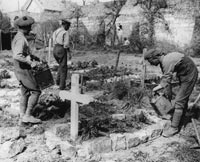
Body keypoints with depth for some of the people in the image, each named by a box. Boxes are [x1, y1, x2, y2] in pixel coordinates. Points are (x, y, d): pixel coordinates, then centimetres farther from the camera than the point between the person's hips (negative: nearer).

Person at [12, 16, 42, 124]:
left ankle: (23, 116, 19)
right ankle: (27, 116, -2)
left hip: (21, 70, 10)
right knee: (35, 91, -6)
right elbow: (17, 56, -32)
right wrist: (31, 62, -26)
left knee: (25, 93, 14)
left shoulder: (17, 37, 14)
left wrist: (32, 56, 16)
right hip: (23, 70, -10)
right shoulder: (21, 39, -19)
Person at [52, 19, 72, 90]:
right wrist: (69, 53, -8)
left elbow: (54, 42, 16)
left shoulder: (56, 31, 13)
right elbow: (66, 44, -16)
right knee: (63, 68, 3)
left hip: (55, 50, 7)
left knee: (61, 65, 27)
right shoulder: (66, 32, -10)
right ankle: (62, 85, 4)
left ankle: (58, 80, 16)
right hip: (62, 50, -7)